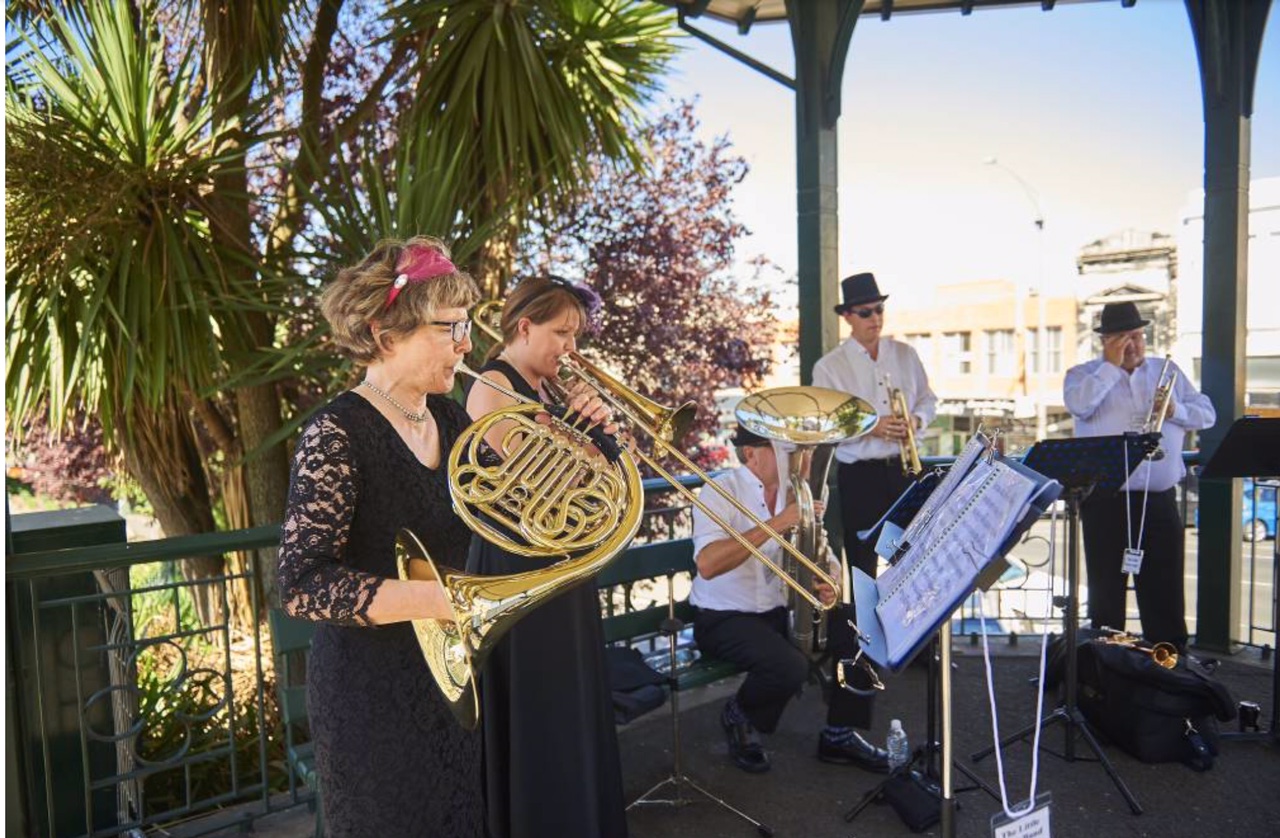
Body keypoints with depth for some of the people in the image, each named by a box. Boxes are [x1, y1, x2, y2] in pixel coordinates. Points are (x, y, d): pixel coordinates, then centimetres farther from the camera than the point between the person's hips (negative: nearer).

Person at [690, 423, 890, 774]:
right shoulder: (720, 492, -17)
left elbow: (824, 556, 9)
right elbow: (707, 564, -33)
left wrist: (829, 585, -16)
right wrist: (776, 524, -36)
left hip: (781, 610, 7)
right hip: (724, 617, -7)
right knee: (791, 666, -30)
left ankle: (840, 735, 8)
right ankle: (738, 716, 3)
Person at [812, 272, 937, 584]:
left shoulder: (905, 354, 8)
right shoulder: (829, 367, -5)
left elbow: (928, 399, 15)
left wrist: (916, 420, -7)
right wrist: (872, 428, -22)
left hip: (905, 467, 4)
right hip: (859, 476, -3)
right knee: (863, 565, 5)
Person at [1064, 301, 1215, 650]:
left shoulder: (1168, 371, 16)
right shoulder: (1083, 374, 4)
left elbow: (1207, 414, 13)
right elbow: (1079, 405, -17)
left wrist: (1176, 411, -7)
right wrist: (1111, 365, -11)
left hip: (1159, 500, 3)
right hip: (1104, 501, -3)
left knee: (1165, 588, 7)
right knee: (1106, 589, 6)